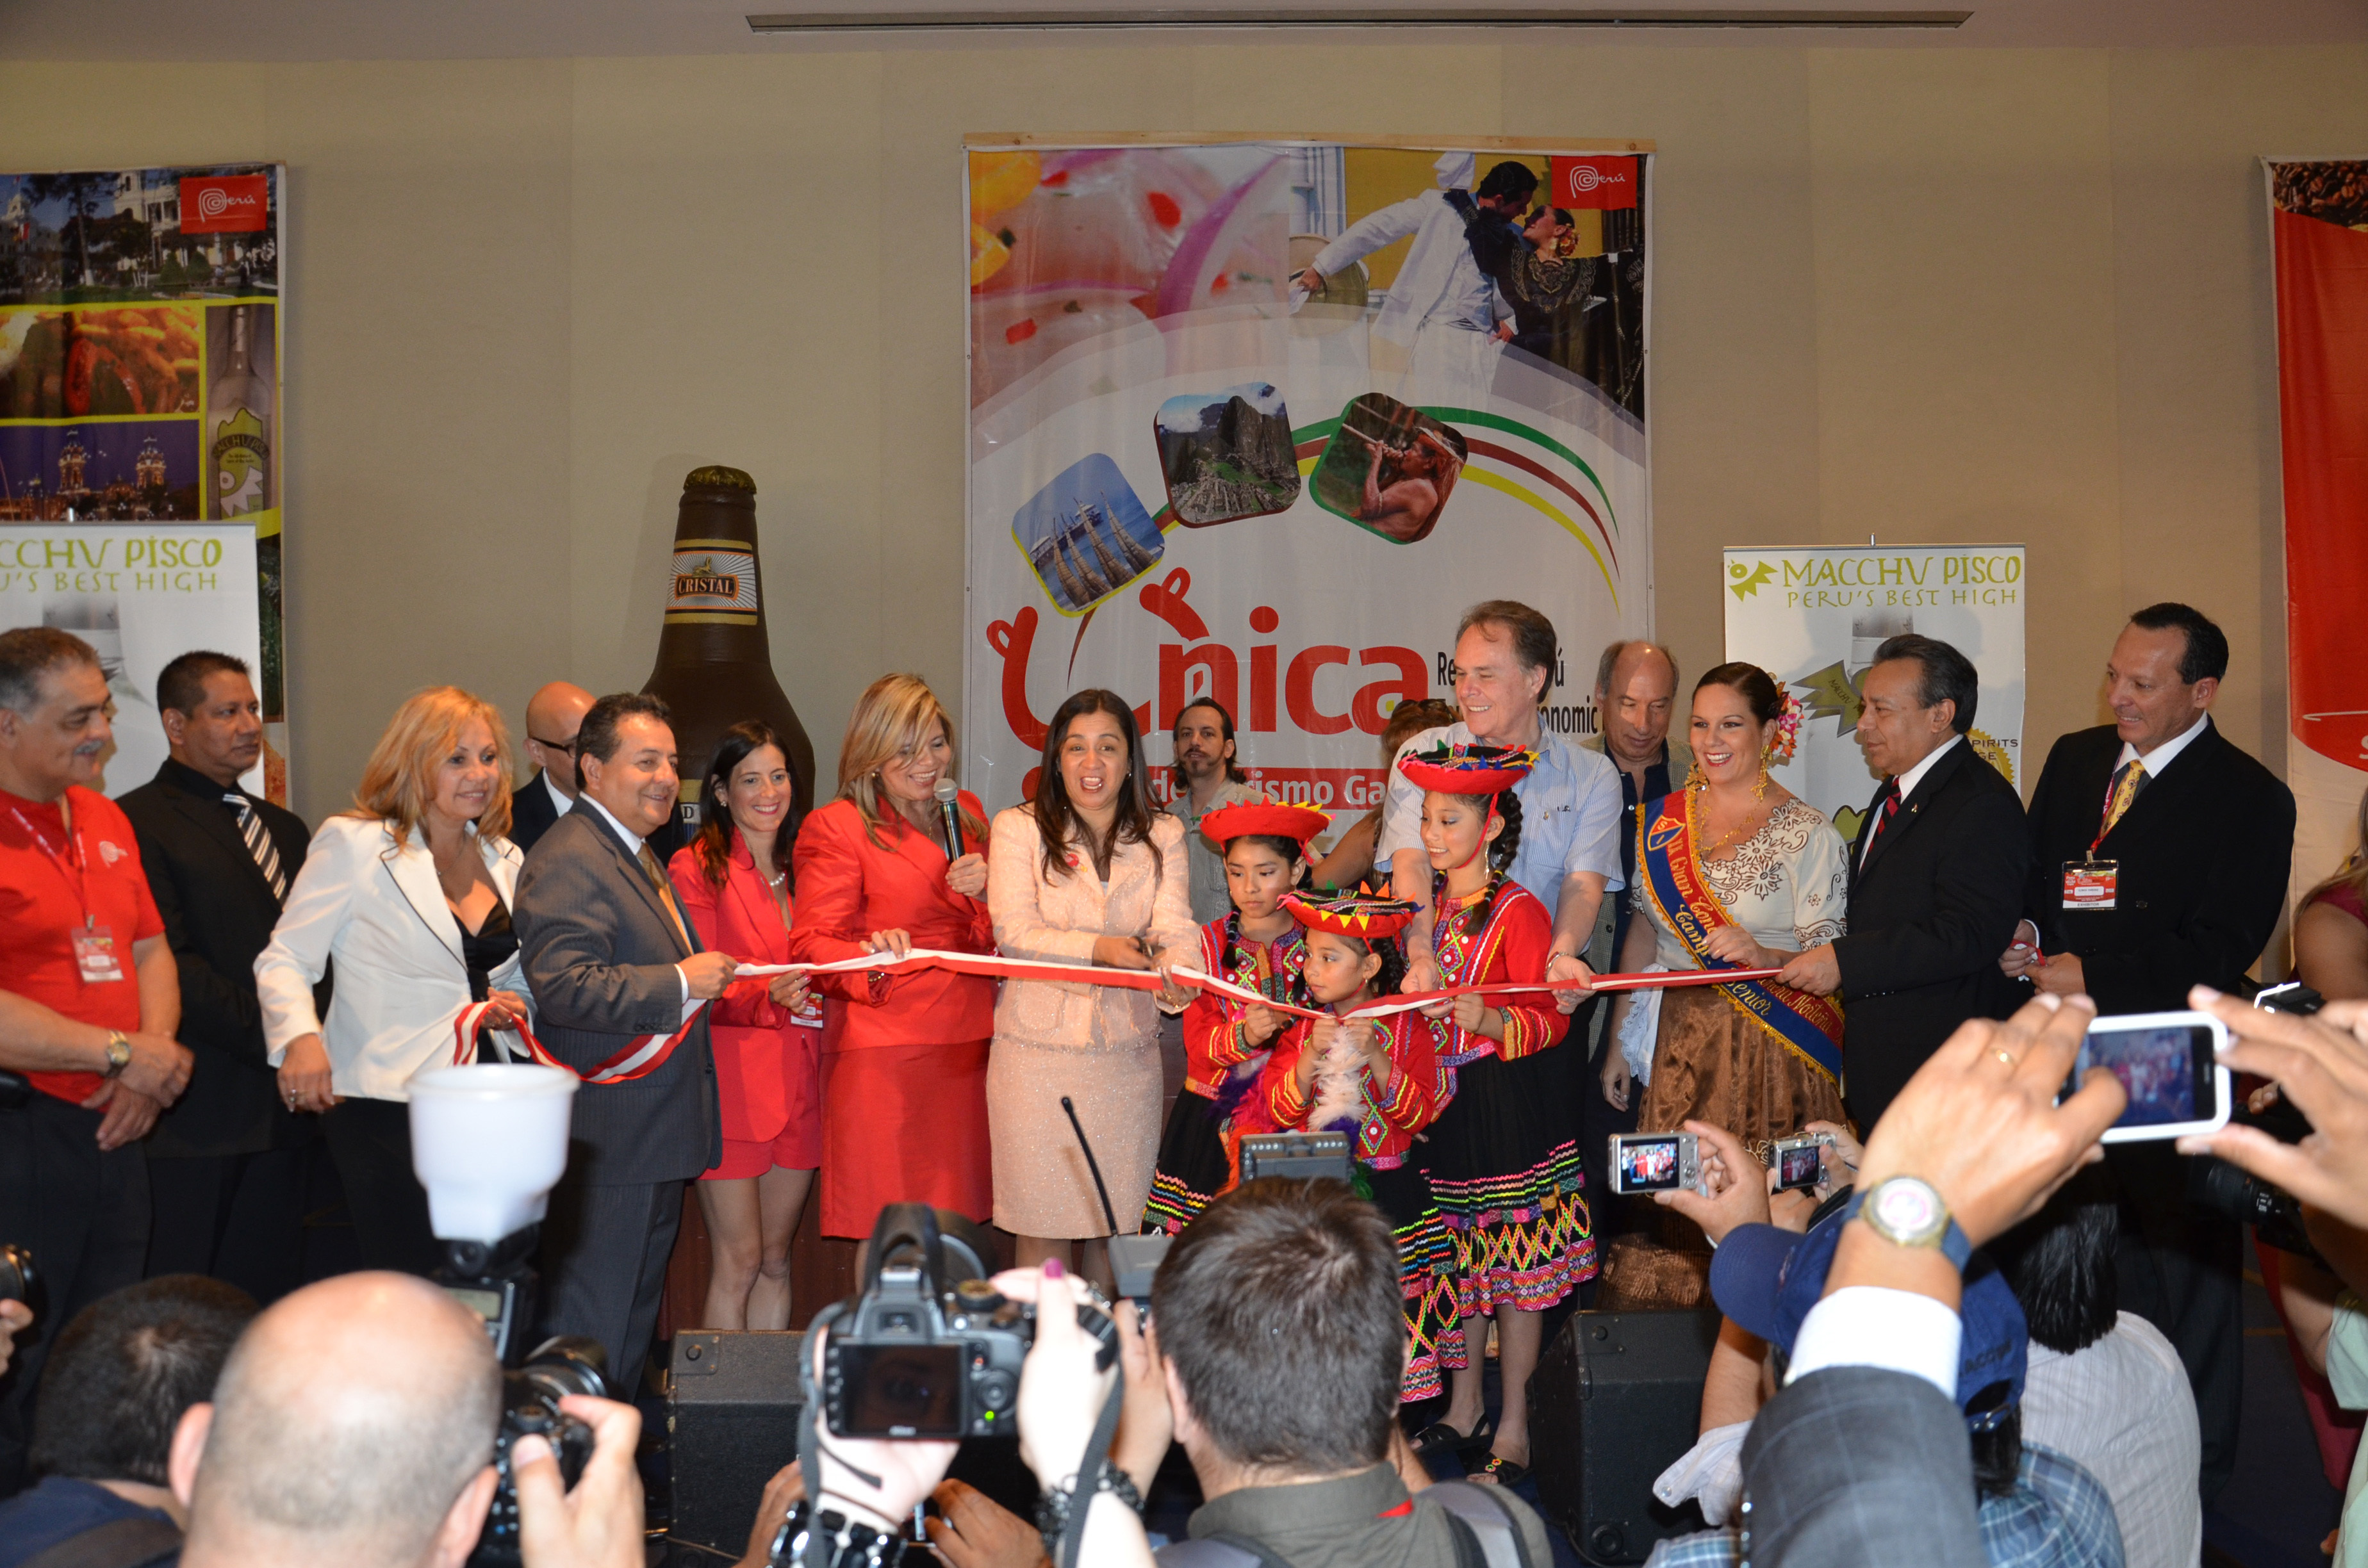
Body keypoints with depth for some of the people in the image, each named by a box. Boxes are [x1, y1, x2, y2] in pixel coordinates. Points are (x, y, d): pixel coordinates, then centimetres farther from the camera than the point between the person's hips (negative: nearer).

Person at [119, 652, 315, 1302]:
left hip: (277, 1100, 7)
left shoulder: (283, 827, 20)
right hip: (195, 1111, -6)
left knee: (269, 1292, 8)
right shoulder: (138, 824, -5)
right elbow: (170, 965, -13)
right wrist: (277, 1041, -14)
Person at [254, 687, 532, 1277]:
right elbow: (285, 961, -5)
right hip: (386, 1110, -5)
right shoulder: (352, 844, -3)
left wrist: (517, 1006, 2)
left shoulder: (505, 859, 14)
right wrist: (300, 1038, -24)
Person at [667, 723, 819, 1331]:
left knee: (776, 1259, 10)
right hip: (732, 1083, -6)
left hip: (797, 1085, 6)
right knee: (738, 1262, -4)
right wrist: (766, 997, -27)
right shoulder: (696, 867, -4)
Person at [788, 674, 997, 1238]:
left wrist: (988, 890, -2)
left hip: (965, 1044, 5)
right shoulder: (836, 827, -1)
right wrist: (871, 957, -29)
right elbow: (811, 946, -9)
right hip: (883, 1053, -5)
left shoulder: (967, 813, 17)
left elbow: (998, 933, 21)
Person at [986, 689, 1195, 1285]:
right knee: (1042, 1225, 2)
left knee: (1116, 1225, 9)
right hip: (1038, 1051, -2)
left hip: (1127, 1054, 2)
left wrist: (1177, 975, -30)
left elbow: (1174, 928, -8)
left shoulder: (1162, 836, 6)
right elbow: (1014, 933, -11)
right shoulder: (1018, 829, -1)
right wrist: (1100, 949, -24)